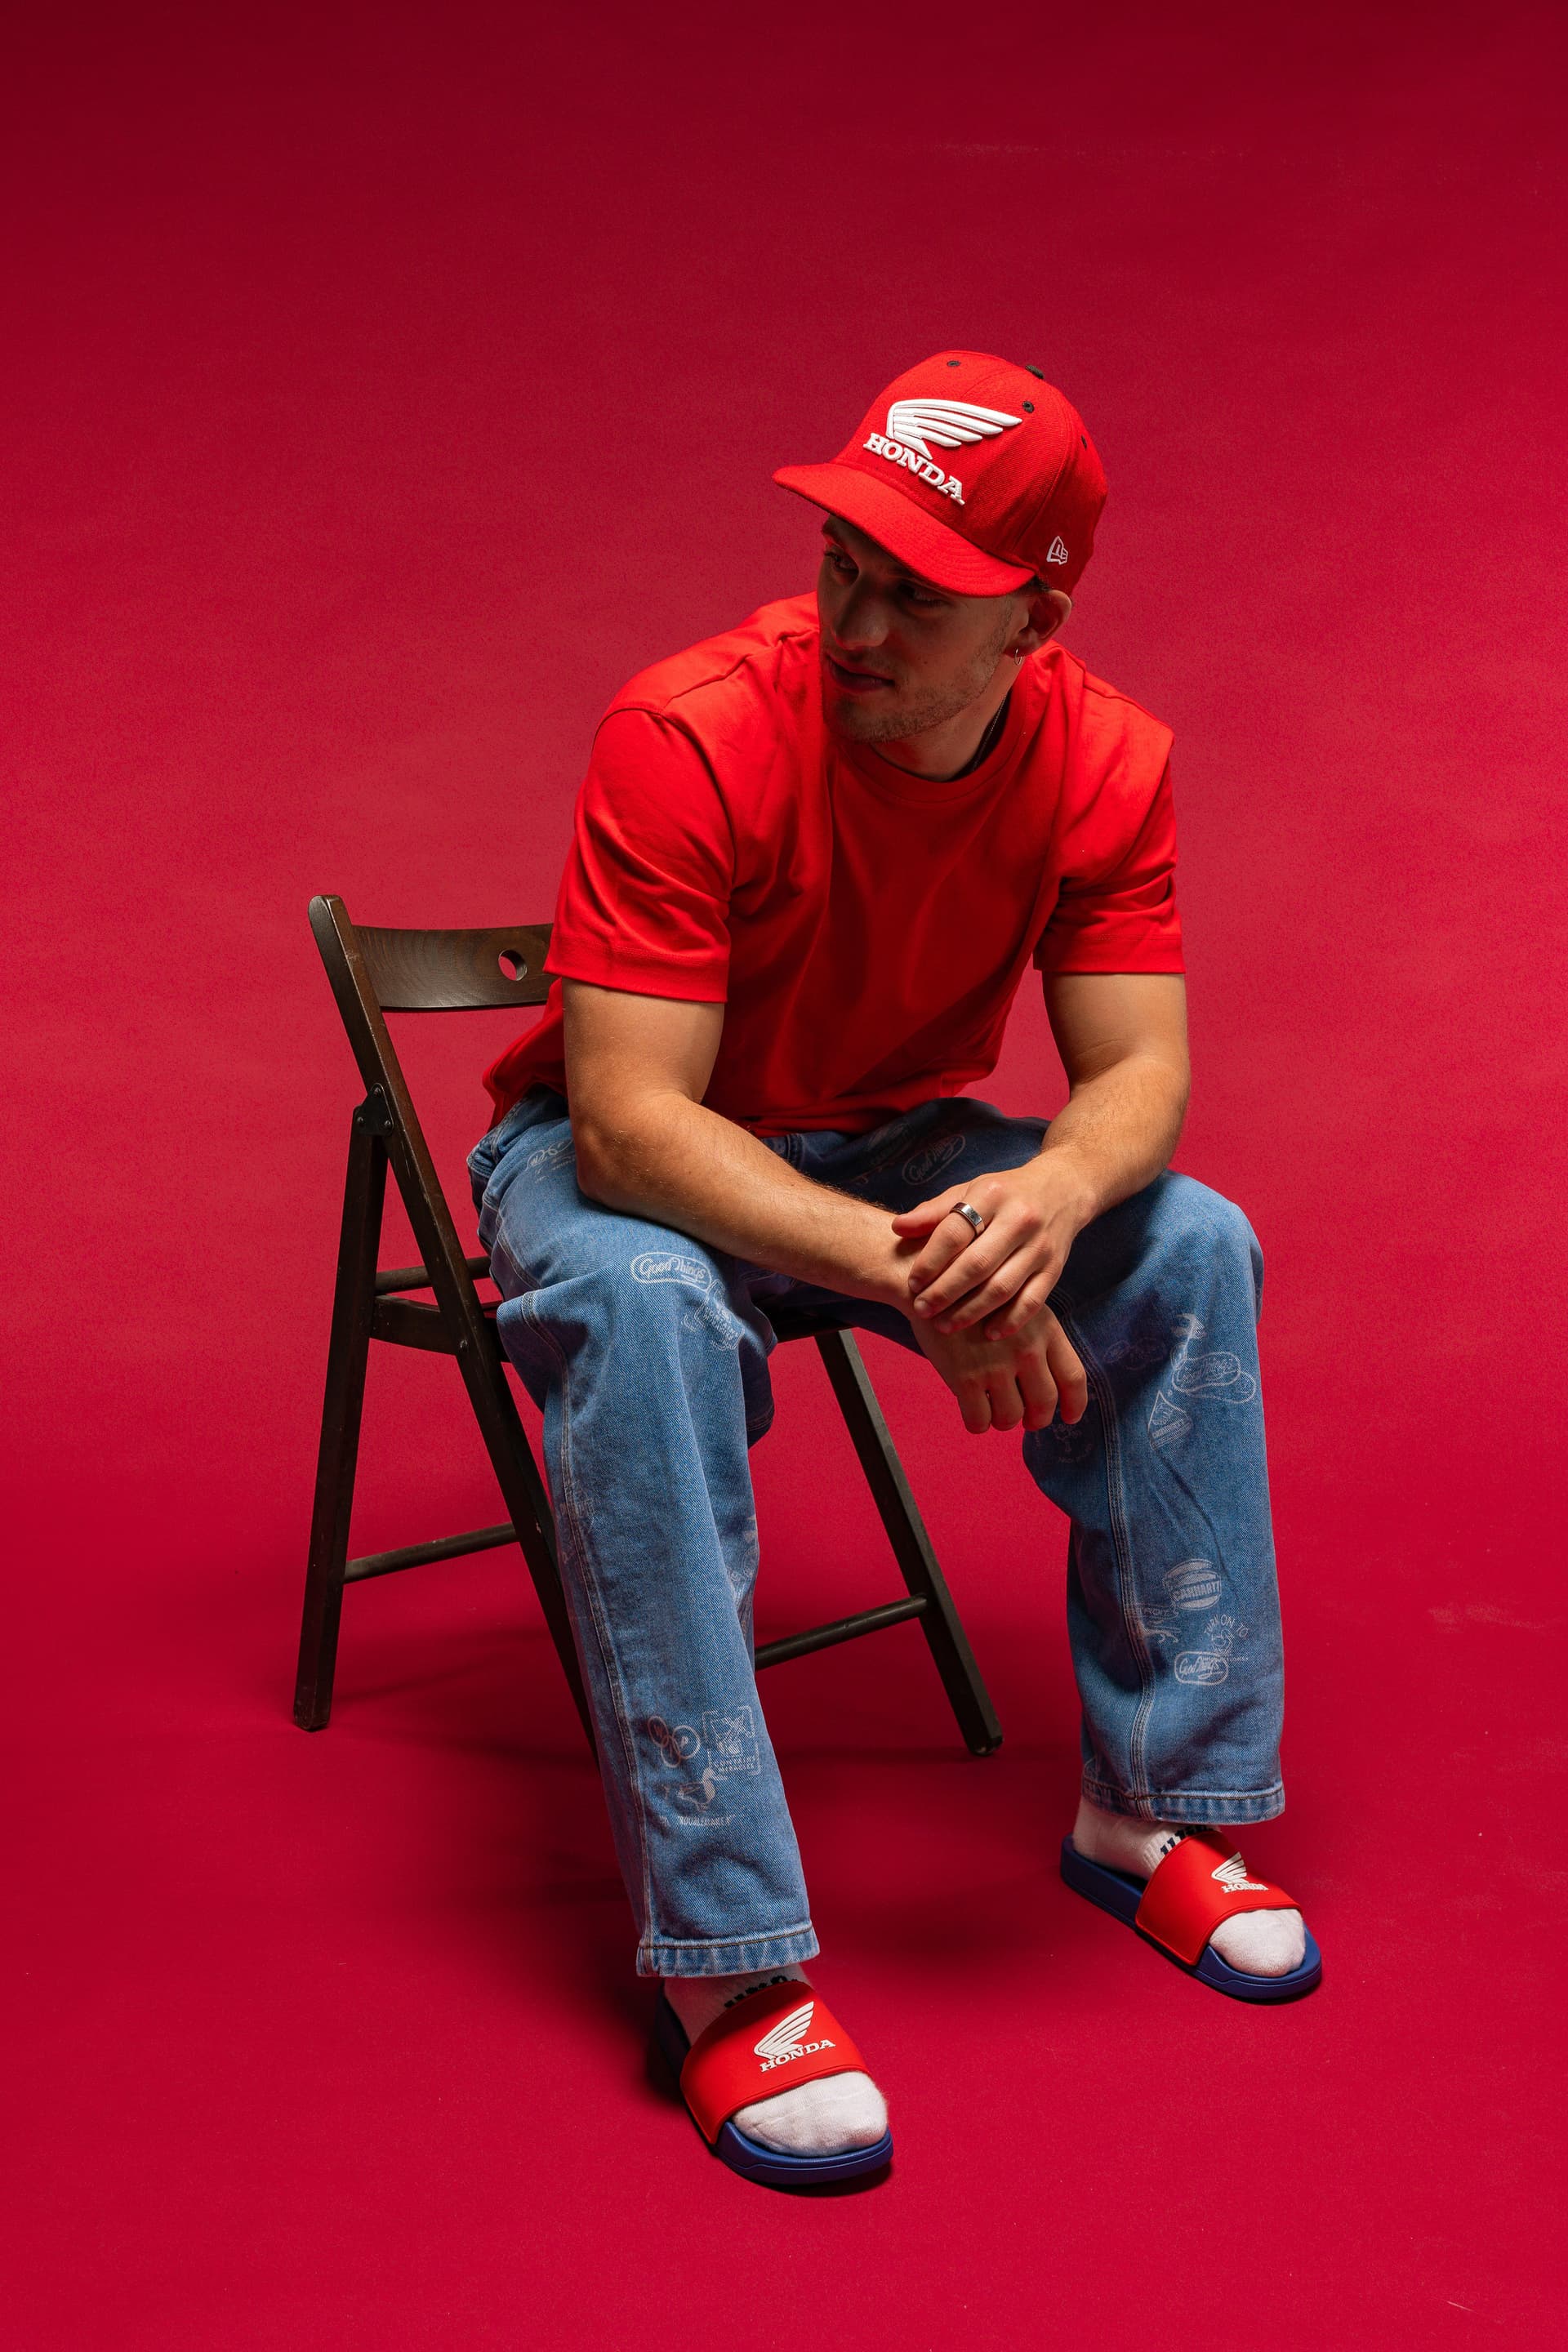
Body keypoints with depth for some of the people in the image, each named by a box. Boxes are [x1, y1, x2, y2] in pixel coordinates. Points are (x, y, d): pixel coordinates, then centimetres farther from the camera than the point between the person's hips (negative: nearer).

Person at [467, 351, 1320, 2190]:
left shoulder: (1105, 761, -14)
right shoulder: (692, 737, -29)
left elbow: (1138, 1071, -14)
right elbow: (629, 1118, -33)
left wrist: (1049, 1199, -39)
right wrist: (907, 1275, -43)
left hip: (891, 1143, 4)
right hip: (630, 1154, -4)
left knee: (1193, 1247, -18)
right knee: (642, 1311, -38)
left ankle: (1153, 1813, -5)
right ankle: (728, 1958, -31)